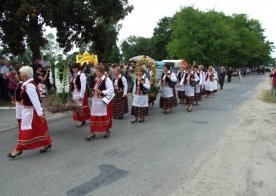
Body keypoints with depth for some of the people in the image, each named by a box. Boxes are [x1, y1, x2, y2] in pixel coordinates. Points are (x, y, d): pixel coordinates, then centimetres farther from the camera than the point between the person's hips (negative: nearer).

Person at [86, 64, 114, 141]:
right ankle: (92, 134, 11)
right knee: (93, 117, 5)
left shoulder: (107, 79, -13)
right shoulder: (96, 79, 9)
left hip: (103, 101, -6)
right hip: (95, 101, 7)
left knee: (105, 116, 8)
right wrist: (93, 91, 7)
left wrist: (101, 92, -26)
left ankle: (107, 131, 29)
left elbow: (111, 90, -19)